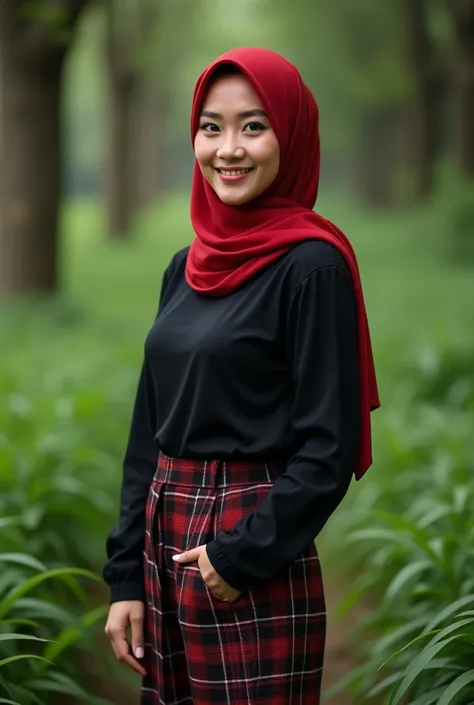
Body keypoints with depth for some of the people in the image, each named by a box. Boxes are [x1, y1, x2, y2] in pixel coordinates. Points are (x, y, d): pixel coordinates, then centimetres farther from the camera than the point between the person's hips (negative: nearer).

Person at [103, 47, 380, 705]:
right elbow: (149, 431, 11)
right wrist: (127, 575, 7)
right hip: (166, 545, 7)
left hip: (255, 579, -7)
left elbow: (330, 447, -14)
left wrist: (244, 555, -15)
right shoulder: (187, 267, 9)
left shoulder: (312, 264, -11)